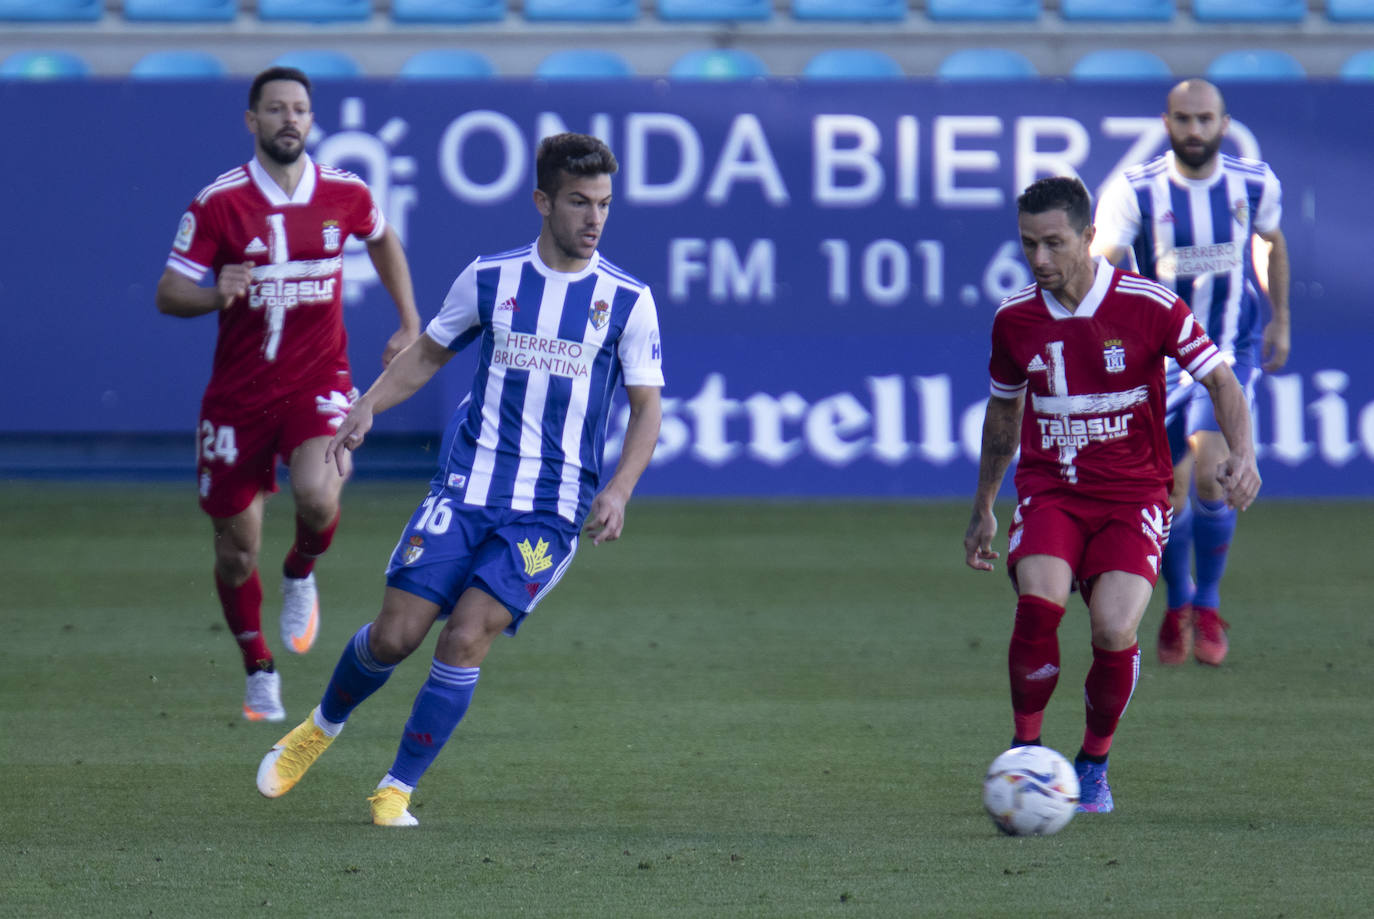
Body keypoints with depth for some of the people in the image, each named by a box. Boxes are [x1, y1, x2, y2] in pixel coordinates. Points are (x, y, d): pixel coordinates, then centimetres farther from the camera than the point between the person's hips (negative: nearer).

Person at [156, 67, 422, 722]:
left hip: (318, 382, 0)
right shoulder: (218, 202, -9)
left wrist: (409, 325, 18)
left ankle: (301, 574, 7)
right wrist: (216, 295, -29)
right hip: (239, 391, 0)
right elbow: (168, 294, -8)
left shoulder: (345, 194, -1)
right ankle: (259, 672, 28)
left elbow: (382, 241, 22)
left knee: (315, 493, -28)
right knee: (236, 550, 4)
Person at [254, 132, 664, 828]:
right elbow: (428, 354, 17)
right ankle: (321, 728, 26)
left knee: (467, 636, -16)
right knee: (396, 634, -5)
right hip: (466, 486, 1)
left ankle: (396, 790, -3)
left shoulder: (627, 300, 0)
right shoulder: (489, 278, 5)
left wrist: (618, 490, -12)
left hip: (552, 508, -1)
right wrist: (367, 405, 2)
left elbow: (646, 408, 3)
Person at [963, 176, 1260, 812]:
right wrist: (983, 509, 24)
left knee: (1114, 630, -21)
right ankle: (1025, 753, -7)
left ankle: (1094, 765, 5)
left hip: (1133, 495, -2)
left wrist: (1242, 455, -21)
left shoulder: (1149, 306, -10)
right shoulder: (1015, 319, 1)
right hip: (1049, 491, 2)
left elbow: (1220, 379, -3)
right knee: (1039, 603, -27)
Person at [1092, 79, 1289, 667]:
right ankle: (1177, 605, 30)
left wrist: (1280, 323, 21)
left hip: (1231, 354, 0)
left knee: (1210, 473, -19)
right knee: (1170, 493, 3)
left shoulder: (1255, 184, -4)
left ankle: (1207, 606, 1)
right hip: (1161, 356, 0)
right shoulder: (1135, 191, -12)